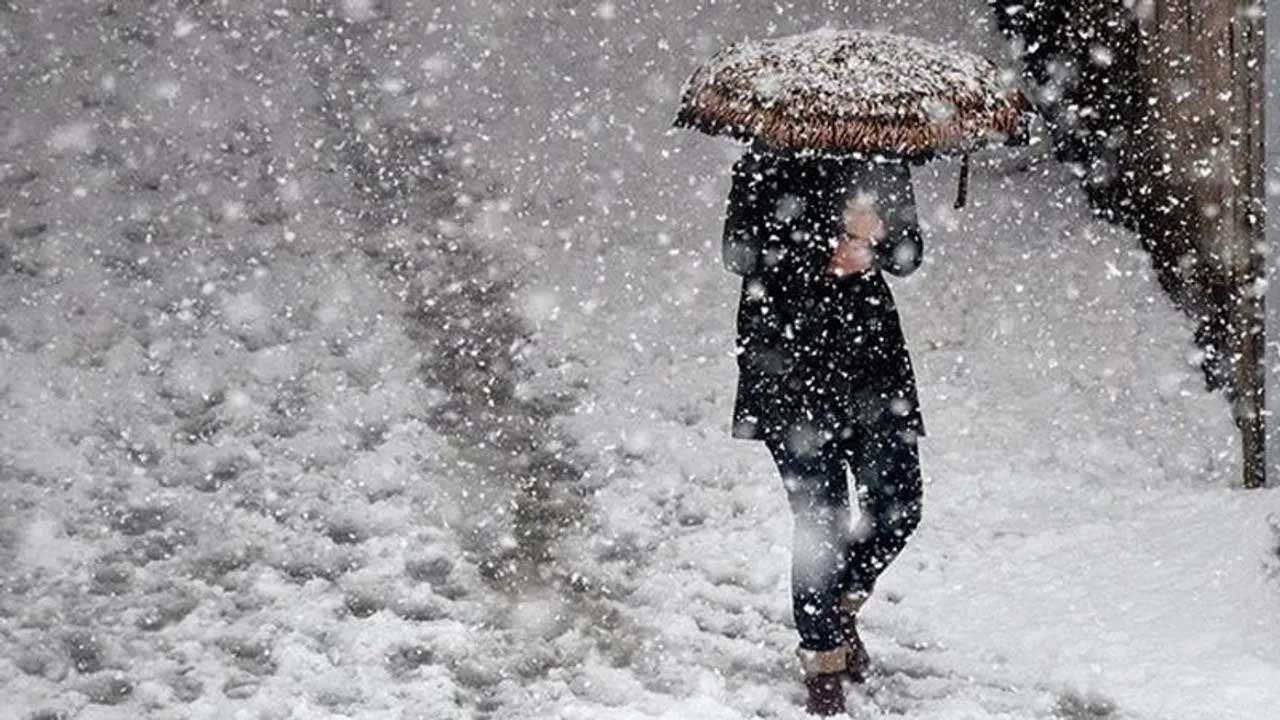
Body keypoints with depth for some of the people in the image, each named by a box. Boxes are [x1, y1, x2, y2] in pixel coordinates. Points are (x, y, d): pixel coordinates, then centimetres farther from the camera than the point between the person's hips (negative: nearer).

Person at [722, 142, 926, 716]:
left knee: (898, 507, 1)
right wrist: (827, 259, -19)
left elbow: (908, 255, 6)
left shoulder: (884, 162, 6)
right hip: (790, 357, -4)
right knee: (820, 516, -3)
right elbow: (740, 253, -10)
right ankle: (822, 656, 14)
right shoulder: (768, 164, -6)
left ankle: (840, 605, 30)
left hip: (871, 350, 4)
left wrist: (876, 235, -18)